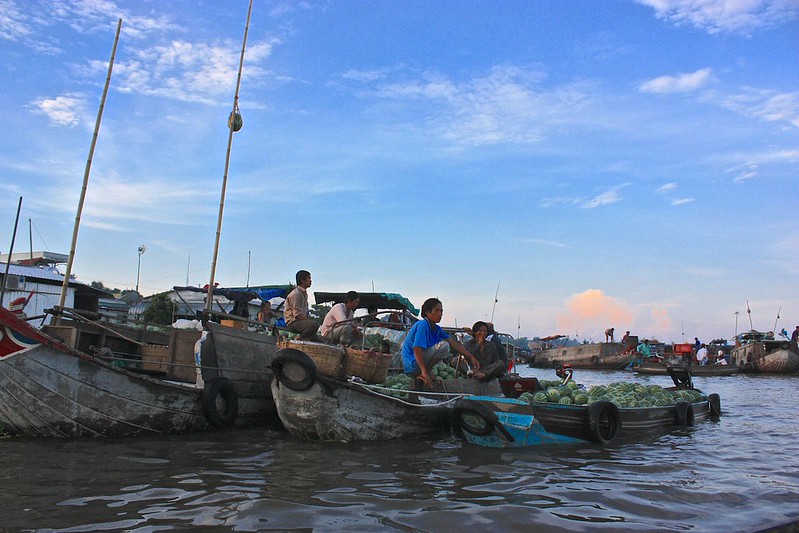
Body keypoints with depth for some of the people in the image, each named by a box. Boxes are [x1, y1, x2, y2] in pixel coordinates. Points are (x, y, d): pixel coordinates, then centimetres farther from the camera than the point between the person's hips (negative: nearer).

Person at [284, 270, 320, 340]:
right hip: (293, 323, -10)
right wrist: (310, 321, -21)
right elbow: (297, 314, -21)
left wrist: (310, 319, 1)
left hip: (301, 321, 10)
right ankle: (299, 339, -20)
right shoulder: (296, 294, -13)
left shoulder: (304, 293, 18)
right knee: (315, 324, -34)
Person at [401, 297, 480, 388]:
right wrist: (424, 372, -31)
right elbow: (417, 350, -24)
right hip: (412, 366, -9)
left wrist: (471, 357, 1)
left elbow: (454, 343, 7)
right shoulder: (422, 325, -16)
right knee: (444, 345, -17)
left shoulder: (436, 328, 10)